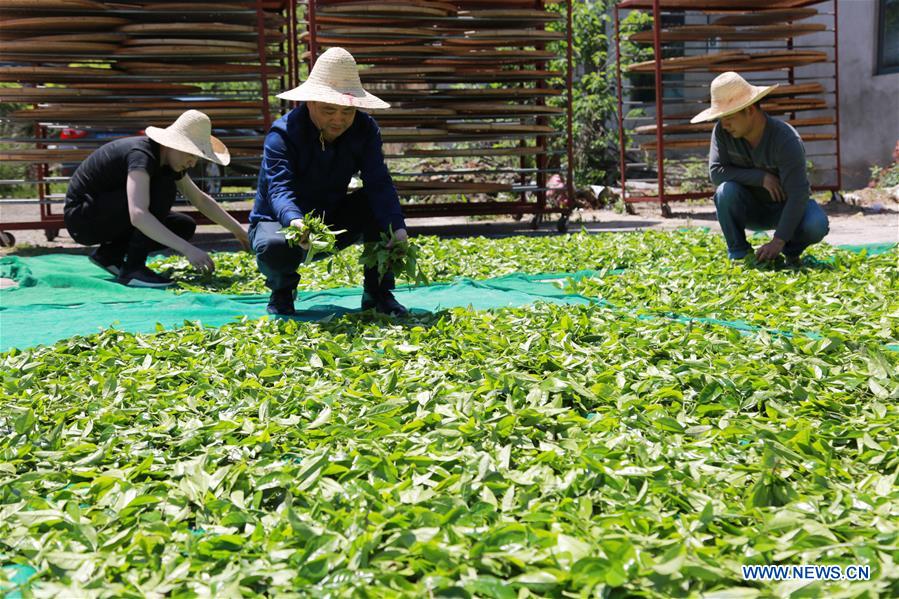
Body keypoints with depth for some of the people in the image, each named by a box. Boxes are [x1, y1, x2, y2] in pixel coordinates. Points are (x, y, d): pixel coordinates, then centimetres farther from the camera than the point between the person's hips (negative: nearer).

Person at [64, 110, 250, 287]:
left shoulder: (170, 160, 0)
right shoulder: (141, 154, -28)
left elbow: (201, 200, 15)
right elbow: (138, 216, -43)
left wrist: (237, 229, 12)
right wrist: (188, 249, -46)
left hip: (108, 216, 9)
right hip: (82, 218, -9)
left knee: (185, 227, 0)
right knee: (163, 190, -27)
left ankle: (109, 253, 5)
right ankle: (133, 269, -22)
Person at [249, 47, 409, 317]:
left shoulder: (364, 130, -11)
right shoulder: (282, 134, -24)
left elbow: (379, 183, -23)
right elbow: (280, 188, -37)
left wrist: (398, 228, -41)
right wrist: (296, 223, -60)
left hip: (331, 223, 4)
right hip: (281, 222, -3)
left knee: (379, 207, -22)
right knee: (274, 247, -39)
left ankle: (377, 293, -7)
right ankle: (282, 291, -1)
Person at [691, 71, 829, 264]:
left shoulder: (786, 140, -28)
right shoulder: (722, 131, -17)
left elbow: (797, 194, -31)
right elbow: (716, 171, -20)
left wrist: (778, 242, -38)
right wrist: (760, 177, -29)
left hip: (786, 206, -2)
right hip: (750, 209, 2)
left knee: (816, 225, -32)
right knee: (726, 190, -30)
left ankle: (790, 251, 2)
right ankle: (739, 255, -14)